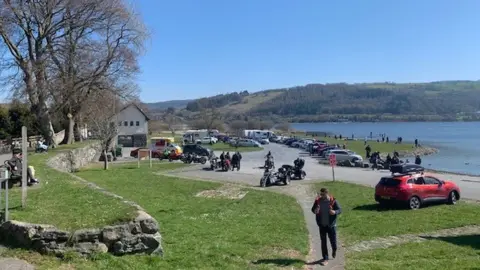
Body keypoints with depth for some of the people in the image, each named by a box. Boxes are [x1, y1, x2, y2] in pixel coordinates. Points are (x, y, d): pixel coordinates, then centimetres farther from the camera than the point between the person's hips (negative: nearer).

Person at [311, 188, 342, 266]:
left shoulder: (333, 201, -12)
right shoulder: (318, 201, -6)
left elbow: (340, 209, -5)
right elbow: (313, 209, 6)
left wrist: (335, 212, -27)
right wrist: (315, 211, -18)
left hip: (331, 225, -2)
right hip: (322, 225, 2)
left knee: (333, 240, 7)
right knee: (323, 242, 7)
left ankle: (334, 250, 42)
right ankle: (325, 258, 19)